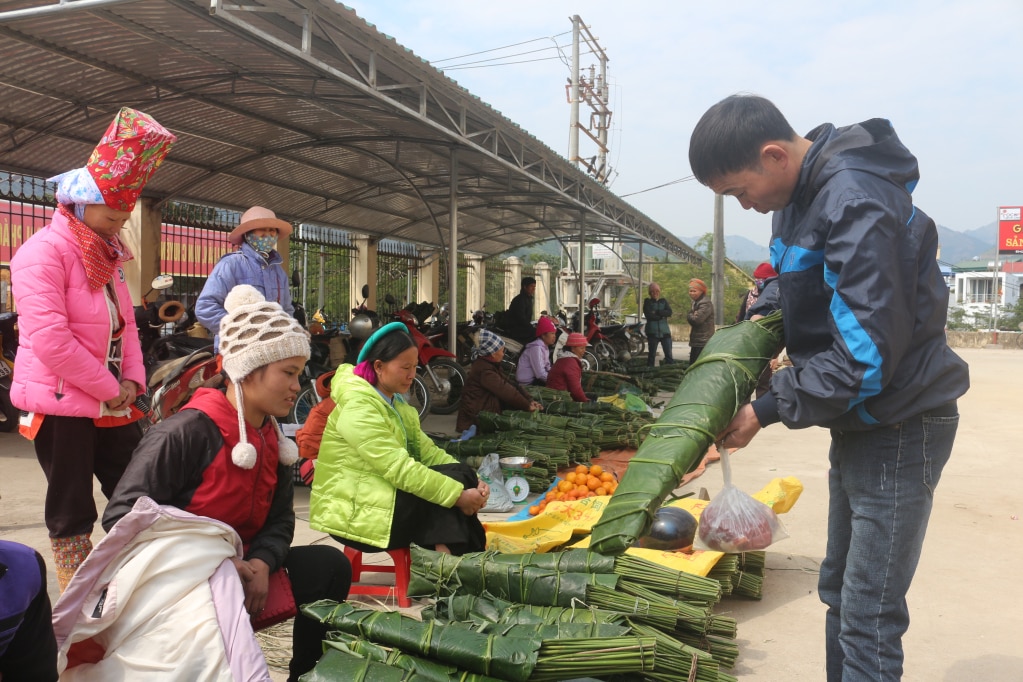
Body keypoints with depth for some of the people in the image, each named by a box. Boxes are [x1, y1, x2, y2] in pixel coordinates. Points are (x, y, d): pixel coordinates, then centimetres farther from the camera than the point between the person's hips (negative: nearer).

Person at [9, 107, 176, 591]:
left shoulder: (108, 257, 16)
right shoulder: (44, 252, -12)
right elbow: (49, 339, -21)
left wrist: (132, 380, 1)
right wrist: (109, 389, -15)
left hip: (113, 403, 8)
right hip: (62, 404, -8)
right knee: (72, 513, 2)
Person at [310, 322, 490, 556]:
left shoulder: (395, 403, 12)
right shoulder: (357, 407, -18)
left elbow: (426, 450, 2)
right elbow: (398, 468, -26)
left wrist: (470, 480, -13)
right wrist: (458, 495, -26)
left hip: (382, 497, 9)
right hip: (353, 513, -8)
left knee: (456, 479, -11)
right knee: (453, 482, -17)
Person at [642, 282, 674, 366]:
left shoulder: (664, 301, 15)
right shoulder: (647, 302, 7)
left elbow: (669, 312, -2)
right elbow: (648, 315, -9)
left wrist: (656, 312, -11)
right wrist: (662, 315, -9)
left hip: (665, 331, 2)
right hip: (652, 332, -2)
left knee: (669, 355, -4)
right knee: (651, 355, 2)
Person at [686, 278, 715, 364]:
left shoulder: (705, 304, -15)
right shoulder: (695, 303, 17)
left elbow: (697, 320, -25)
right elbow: (691, 319, 13)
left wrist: (689, 316, -5)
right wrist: (692, 316, -9)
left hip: (703, 342, -10)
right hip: (696, 341, 10)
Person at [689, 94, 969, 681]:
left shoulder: (856, 203, -26)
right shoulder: (802, 193, 4)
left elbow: (867, 354, -27)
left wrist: (767, 410, -21)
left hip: (899, 427, -10)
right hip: (857, 423, 10)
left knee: (868, 620, -4)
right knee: (840, 591, 20)